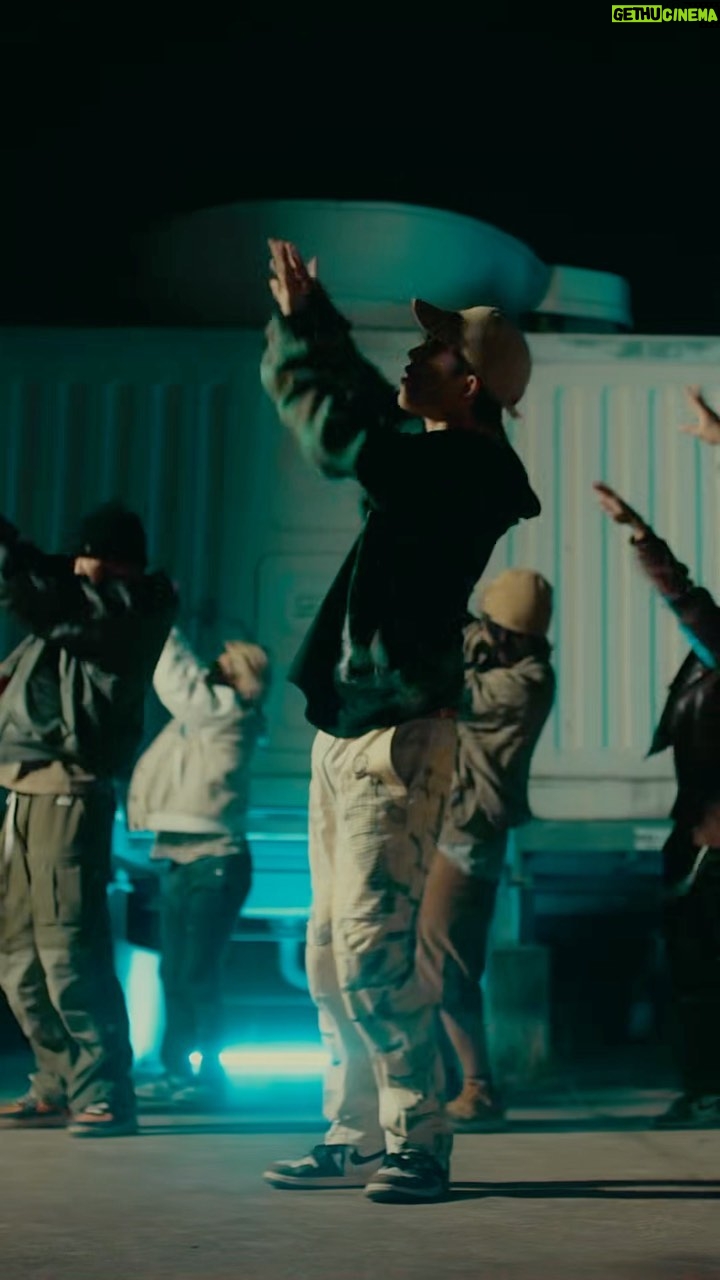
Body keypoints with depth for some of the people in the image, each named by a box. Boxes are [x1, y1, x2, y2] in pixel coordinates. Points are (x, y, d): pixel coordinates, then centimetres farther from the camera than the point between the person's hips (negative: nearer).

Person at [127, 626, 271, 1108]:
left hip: (215, 860, -9)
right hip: (180, 859, 9)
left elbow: (177, 682, -16)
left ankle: (209, 1077, -2)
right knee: (174, 970, 10)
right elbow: (181, 675, 21)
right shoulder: (200, 710, 15)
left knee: (198, 973, -8)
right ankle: (177, 1070, 17)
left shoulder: (229, 710, -8)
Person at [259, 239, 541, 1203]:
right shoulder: (431, 459, 15)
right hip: (348, 732, 10)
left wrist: (294, 326, -10)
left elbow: (340, 436, -23)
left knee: (371, 952, -11)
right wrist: (312, 314, 26)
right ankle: (357, 1138, 18)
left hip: (396, 737, -10)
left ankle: (418, 1143, -1)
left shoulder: (462, 469, -12)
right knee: (332, 957, 11)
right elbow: (363, 396, 33)